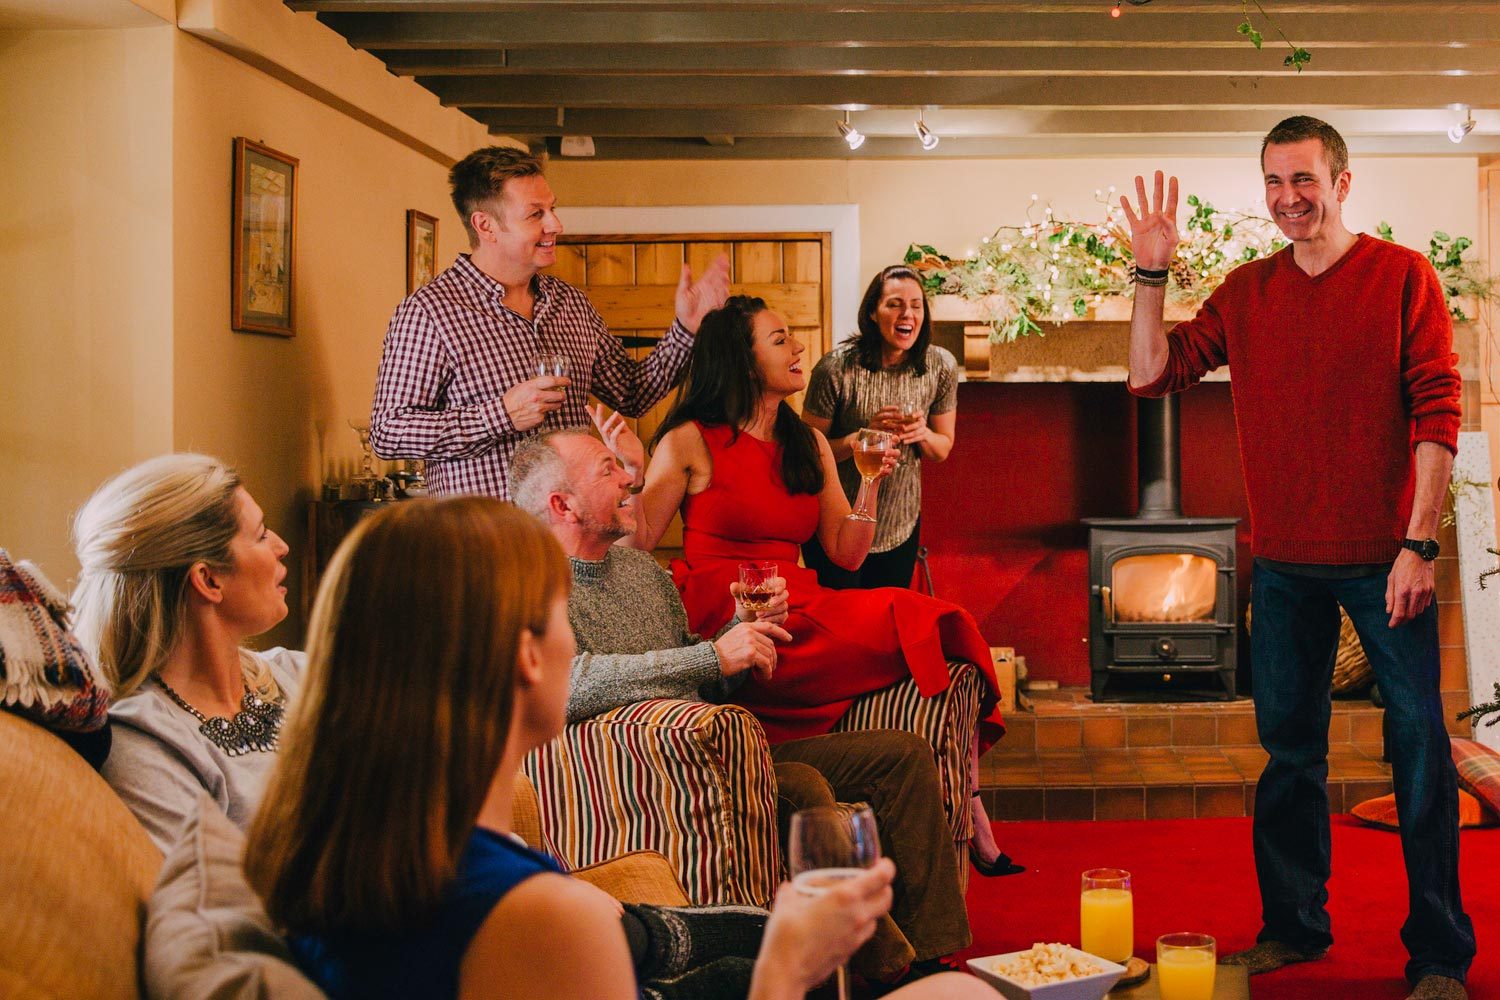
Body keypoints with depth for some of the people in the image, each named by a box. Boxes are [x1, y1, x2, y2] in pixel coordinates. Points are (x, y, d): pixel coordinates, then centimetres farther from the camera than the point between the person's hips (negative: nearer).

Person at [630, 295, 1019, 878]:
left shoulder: (809, 445, 18)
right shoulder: (692, 442, 1)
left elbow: (846, 554, 13)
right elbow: (634, 547, -4)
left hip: (798, 613, 6)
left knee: (943, 628, -18)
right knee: (920, 630, -24)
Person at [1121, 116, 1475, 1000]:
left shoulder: (1403, 276, -2)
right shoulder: (1246, 291, 9)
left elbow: (1438, 413, -7)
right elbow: (1153, 372, 5)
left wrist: (1419, 544, -14)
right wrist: (1152, 272, -5)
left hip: (1384, 556, -4)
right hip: (1286, 563, 4)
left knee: (1420, 749, 0)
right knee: (1290, 752, 12)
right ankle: (1294, 926, 26)